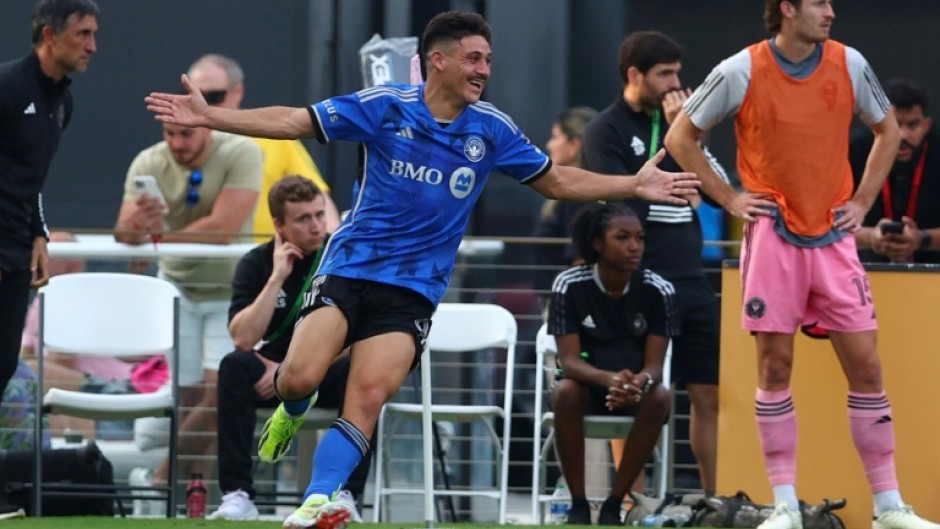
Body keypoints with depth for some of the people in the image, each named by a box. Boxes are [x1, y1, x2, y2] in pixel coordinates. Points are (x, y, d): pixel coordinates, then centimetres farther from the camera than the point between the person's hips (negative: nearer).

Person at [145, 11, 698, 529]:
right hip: (349, 267, -1)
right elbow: (293, 121, -4)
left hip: (414, 288, 1)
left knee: (369, 397, -17)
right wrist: (209, 116, -12)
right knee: (301, 376, -18)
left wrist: (634, 186, 4)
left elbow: (556, 180, 15)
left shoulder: (492, 129, 3)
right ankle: (291, 415, 19)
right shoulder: (384, 106, -5)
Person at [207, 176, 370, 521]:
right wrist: (277, 278, -22)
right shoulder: (257, 263, -5)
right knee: (234, 366, -30)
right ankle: (237, 495, -31)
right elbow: (243, 340, -17)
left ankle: (346, 494, -29)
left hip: (329, 376, -1)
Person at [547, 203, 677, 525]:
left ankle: (613, 504, -20)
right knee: (564, 392, -34)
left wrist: (638, 384, -40)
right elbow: (569, 361, -18)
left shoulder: (658, 290, -11)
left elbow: (654, 365, -14)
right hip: (588, 385, -1)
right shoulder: (569, 286, -14)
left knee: (660, 397, -32)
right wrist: (610, 379, -40)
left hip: (636, 389, 1)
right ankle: (578, 504, -21)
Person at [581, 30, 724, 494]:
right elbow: (626, 205, -15)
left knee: (707, 394, 5)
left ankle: (712, 498, 11)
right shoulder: (606, 131, -4)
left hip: (689, 278, 6)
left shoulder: (676, 118, 14)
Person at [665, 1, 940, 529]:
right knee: (775, 367, 0)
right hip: (773, 237, -2)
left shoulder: (850, 65, 0)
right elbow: (680, 137, 4)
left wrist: (862, 201, 7)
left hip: (834, 237, 2)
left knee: (866, 366, 0)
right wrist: (728, 198, -1)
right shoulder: (741, 72, -7)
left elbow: (888, 131, 16)